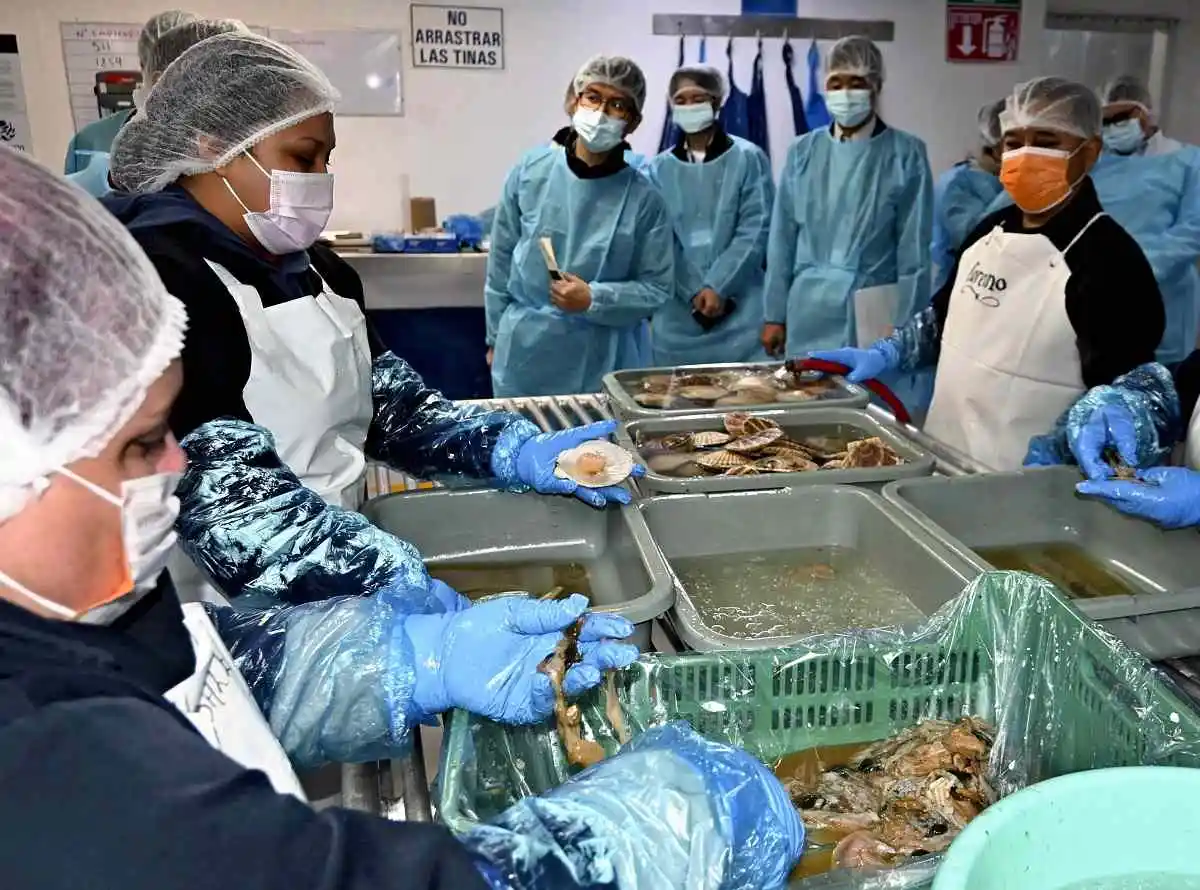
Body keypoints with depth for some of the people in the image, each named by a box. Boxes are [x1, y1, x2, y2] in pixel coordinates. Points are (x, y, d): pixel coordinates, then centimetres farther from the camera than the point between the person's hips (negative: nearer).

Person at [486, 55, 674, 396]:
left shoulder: (643, 198, -8)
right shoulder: (529, 172, -3)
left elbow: (658, 289, -4)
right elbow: (501, 261, 6)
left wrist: (594, 300, -18)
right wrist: (496, 336, 10)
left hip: (604, 358, -1)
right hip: (526, 348, 2)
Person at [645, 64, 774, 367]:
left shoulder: (748, 158, 2)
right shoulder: (660, 168, 8)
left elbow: (756, 229, -4)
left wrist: (717, 286, -13)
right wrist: (695, 293, -9)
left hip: (741, 310, -2)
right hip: (679, 315, 2)